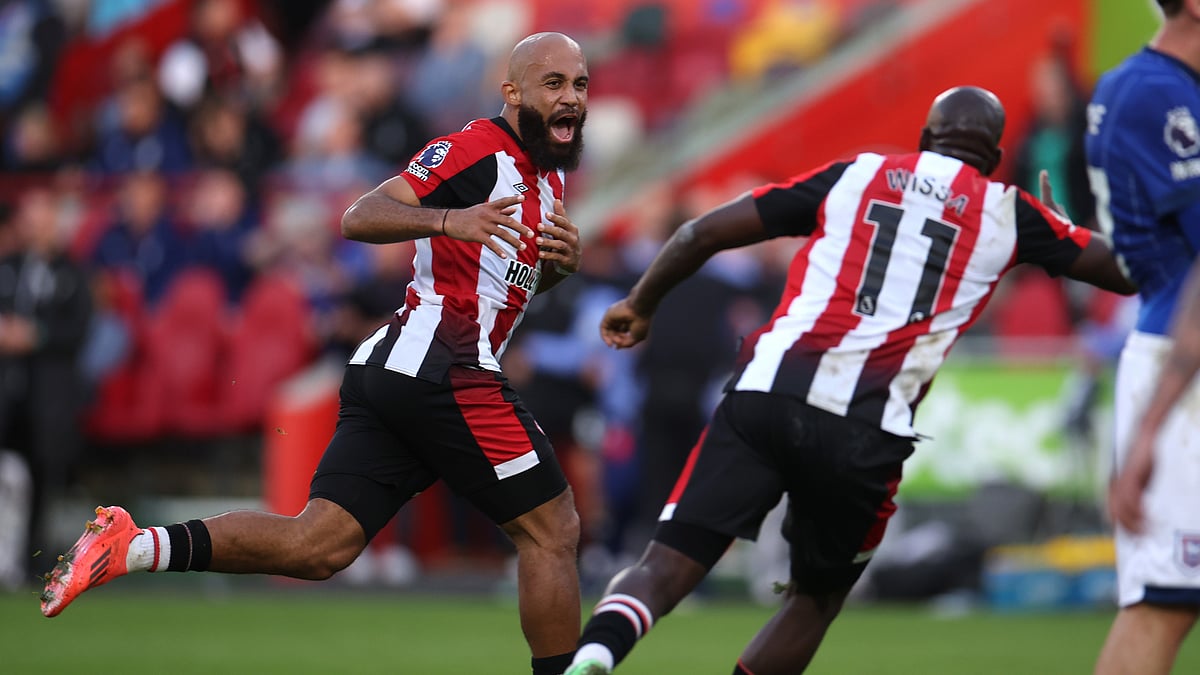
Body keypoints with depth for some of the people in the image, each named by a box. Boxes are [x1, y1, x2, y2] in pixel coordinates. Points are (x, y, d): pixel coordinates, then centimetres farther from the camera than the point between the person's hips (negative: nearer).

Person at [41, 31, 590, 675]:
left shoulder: (548, 175, 22)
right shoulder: (478, 149, -7)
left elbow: (512, 281, 35)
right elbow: (359, 218, -15)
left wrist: (558, 260, 12)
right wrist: (447, 220, -33)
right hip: (444, 366, -9)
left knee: (314, 545, 0)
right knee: (552, 529, -1)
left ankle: (129, 546, -8)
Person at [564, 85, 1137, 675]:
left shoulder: (853, 176, 18)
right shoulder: (1007, 213, 15)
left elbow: (703, 233, 16)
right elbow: (1127, 271, 23)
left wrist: (641, 305, 33)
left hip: (767, 390, 1)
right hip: (867, 431, -1)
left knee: (662, 572, -3)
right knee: (816, 598, 23)